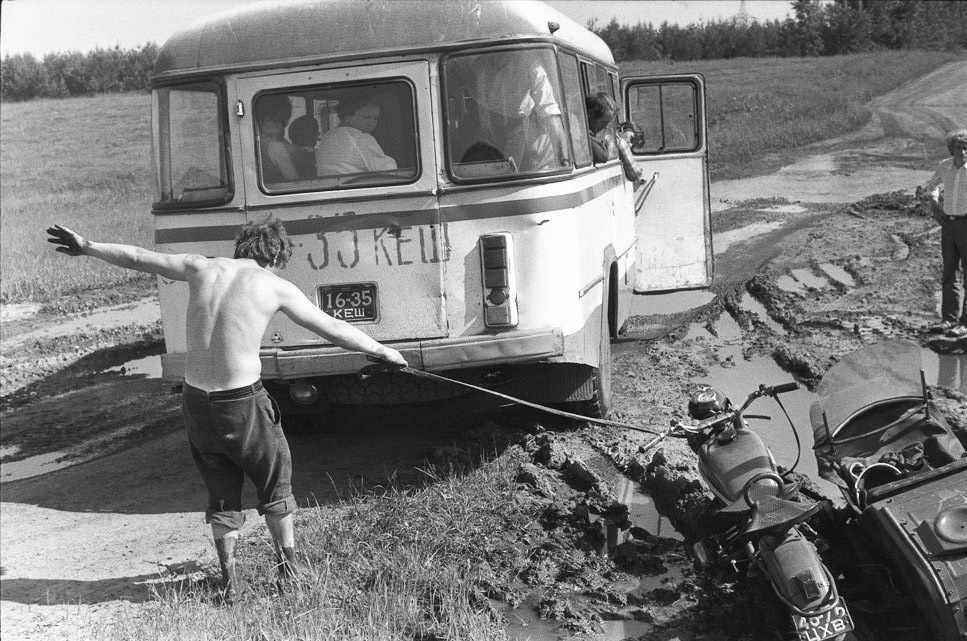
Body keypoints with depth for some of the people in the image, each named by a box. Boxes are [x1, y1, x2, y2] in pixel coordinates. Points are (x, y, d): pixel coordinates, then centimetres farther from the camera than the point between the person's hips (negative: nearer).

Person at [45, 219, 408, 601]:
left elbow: (136, 257, 13)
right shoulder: (275, 286, -5)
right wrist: (380, 351, 13)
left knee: (221, 491, 19)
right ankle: (289, 563, 29)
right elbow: (333, 330, 1)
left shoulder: (200, 269, 3)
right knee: (275, 481, 19)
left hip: (196, 400, 4)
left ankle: (230, 579, 22)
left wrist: (86, 247, 27)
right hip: (243, 402, -4)